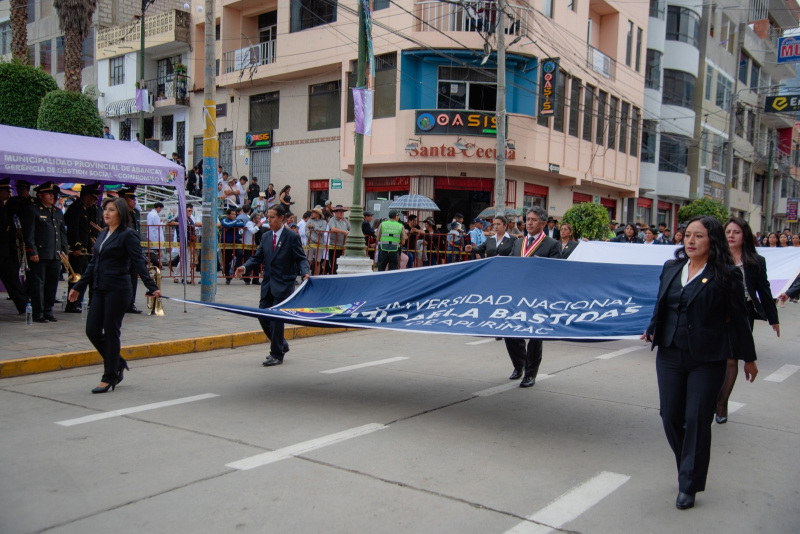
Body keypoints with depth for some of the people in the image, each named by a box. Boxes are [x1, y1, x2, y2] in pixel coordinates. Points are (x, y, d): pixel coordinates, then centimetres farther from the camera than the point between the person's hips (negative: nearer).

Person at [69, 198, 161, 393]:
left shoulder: (128, 235, -7)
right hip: (100, 289, 7)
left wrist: (152, 287, -21)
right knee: (92, 330, 5)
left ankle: (109, 376, 11)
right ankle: (118, 363, 25)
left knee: (110, 332, -1)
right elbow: (93, 264, 20)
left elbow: (138, 262, -13)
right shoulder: (103, 235, 15)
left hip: (118, 290, -7)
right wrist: (79, 287, 21)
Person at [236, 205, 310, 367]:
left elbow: (301, 258, -8)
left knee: (276, 318, -6)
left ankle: (277, 354, 7)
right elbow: (257, 257, 11)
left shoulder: (292, 237, -6)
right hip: (268, 284, 6)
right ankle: (281, 345, 28)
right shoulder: (266, 237, 11)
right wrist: (244, 267, -7)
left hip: (283, 285, -6)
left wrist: (305, 273, -26)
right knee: (262, 316, 7)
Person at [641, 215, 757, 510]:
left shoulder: (725, 275, -7)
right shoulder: (671, 268, 7)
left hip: (707, 360, -4)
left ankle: (688, 486, 12)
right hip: (670, 355, 5)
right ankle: (688, 469, 31)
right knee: (670, 415, 7)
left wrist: (748, 358, 4)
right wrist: (653, 330, 6)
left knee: (697, 419, -1)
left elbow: (738, 318, -2)